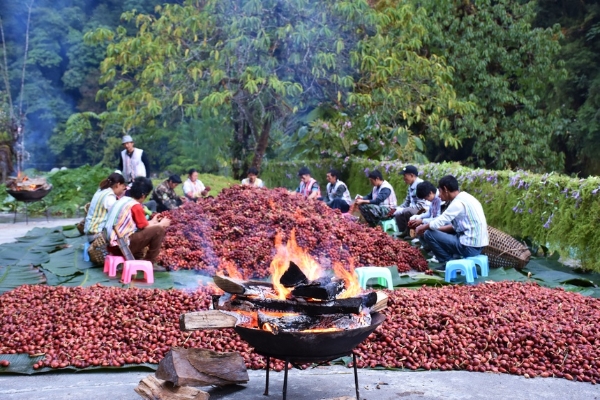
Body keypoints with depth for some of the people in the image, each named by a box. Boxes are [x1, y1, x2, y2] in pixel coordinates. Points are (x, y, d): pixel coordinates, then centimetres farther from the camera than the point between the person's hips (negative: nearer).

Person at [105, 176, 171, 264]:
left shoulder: (123, 200, 13)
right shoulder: (136, 206, -12)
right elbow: (145, 227, -4)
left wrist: (152, 222, 28)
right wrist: (161, 224, 12)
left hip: (113, 245, 10)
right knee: (159, 230, -9)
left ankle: (138, 259, 23)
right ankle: (149, 262, 2)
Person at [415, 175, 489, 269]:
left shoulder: (458, 202, -17)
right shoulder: (465, 198, 11)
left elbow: (437, 223, -18)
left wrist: (422, 227, 1)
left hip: (470, 247, -10)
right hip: (477, 245, 10)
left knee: (429, 234, -8)